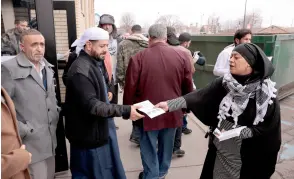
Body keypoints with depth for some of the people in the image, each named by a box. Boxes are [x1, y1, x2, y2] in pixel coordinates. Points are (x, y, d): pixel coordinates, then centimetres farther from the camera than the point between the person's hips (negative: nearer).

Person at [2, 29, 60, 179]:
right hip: (30, 142, -7)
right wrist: (22, 131, -15)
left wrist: (57, 115, 9)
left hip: (50, 140, 7)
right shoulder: (9, 69, -11)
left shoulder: (48, 67, 12)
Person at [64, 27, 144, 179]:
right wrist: (125, 111, -31)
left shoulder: (97, 63, 9)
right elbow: (92, 105, -29)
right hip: (89, 133, -9)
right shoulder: (81, 70, -24)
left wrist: (106, 93, 6)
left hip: (102, 128, 9)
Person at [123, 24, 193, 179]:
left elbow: (130, 88, -9)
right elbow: (188, 86, 3)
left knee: (149, 149, 14)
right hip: (172, 112, 4)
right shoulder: (181, 55, -4)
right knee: (166, 146, 22)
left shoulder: (138, 58, -13)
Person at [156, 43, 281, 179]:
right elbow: (199, 96, -14)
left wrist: (239, 133, -23)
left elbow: (268, 128, -11)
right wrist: (170, 104, -24)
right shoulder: (224, 83, -5)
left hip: (247, 154, -3)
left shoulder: (266, 93, -15)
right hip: (220, 149, 3)